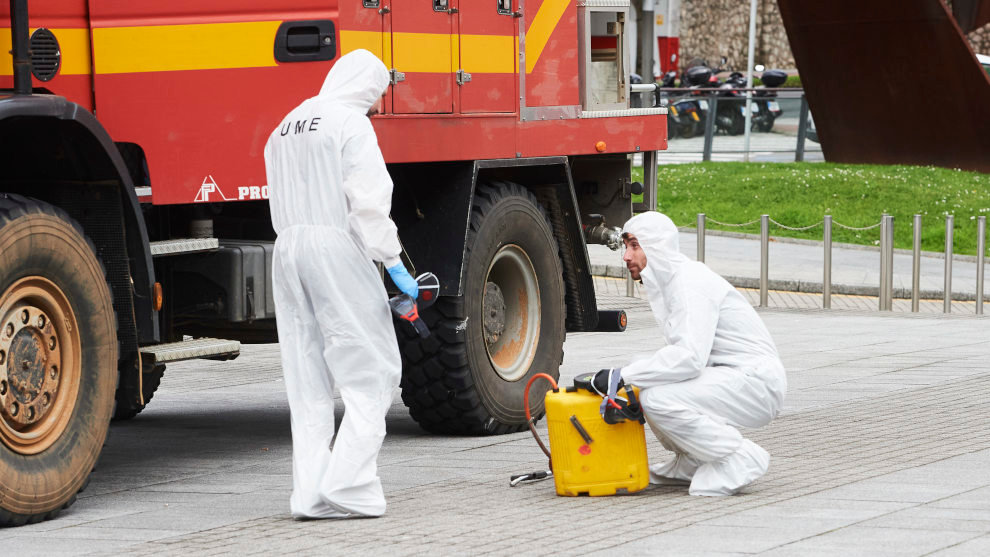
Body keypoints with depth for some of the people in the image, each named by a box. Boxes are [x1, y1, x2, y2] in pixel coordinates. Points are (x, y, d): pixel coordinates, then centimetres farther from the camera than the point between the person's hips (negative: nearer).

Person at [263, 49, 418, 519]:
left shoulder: (286, 128, 20)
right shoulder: (351, 123, -6)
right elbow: (368, 202, -14)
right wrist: (392, 261, -11)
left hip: (287, 250, 8)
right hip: (338, 250, -8)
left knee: (307, 380, 9)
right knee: (370, 371, -3)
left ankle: (311, 491, 5)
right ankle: (347, 486, -13)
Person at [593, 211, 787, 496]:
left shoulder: (691, 282, -17)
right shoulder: (666, 283, 14)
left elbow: (690, 356, -29)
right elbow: (682, 354, 15)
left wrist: (623, 375, -25)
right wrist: (623, 381, 0)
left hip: (756, 381, -10)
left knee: (658, 399, -25)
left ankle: (740, 459, -13)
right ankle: (692, 464, 15)